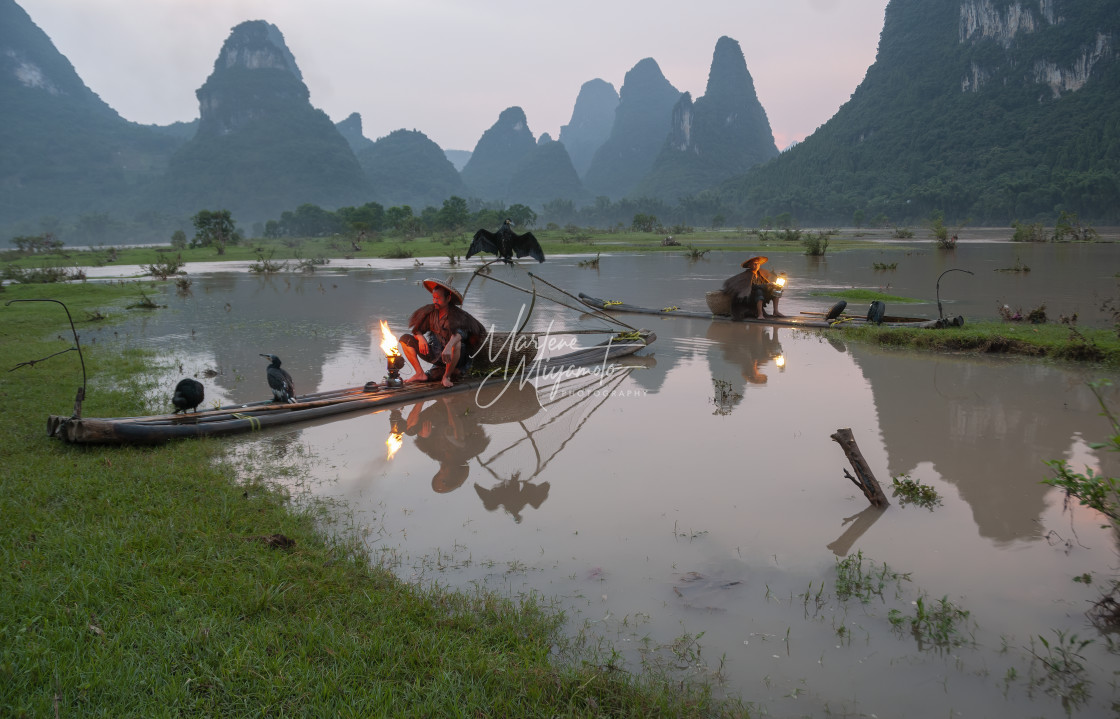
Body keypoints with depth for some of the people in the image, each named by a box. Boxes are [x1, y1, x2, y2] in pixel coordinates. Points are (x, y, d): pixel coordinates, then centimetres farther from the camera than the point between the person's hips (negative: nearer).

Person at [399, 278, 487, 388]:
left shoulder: (456, 314, -18)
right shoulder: (431, 311, -2)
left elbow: (458, 334, -38)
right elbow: (414, 328, 4)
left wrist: (448, 347, -57)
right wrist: (420, 337, -20)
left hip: (456, 358, -5)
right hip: (436, 355, 5)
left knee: (456, 342, -41)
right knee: (405, 339, -4)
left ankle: (446, 376, -20)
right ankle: (420, 374, -10)